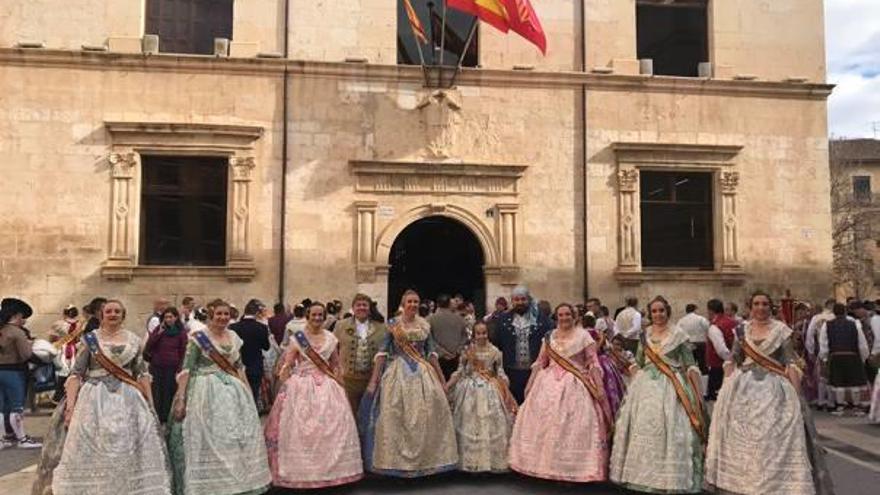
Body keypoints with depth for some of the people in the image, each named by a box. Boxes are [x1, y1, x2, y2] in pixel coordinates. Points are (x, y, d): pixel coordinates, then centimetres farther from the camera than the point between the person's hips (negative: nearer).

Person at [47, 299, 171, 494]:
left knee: (128, 452, 3)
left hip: (128, 400, 2)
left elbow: (142, 373, 10)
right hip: (95, 399, -2)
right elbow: (76, 374, -2)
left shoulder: (134, 340, 8)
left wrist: (150, 404, 6)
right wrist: (70, 404, -12)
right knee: (92, 452, -1)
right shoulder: (90, 339, 2)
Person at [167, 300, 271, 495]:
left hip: (233, 391, 5)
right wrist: (180, 398, -17)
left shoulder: (234, 337, 9)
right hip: (206, 392, -5)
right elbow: (186, 369, -10)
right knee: (208, 439, -2)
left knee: (238, 437, 8)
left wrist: (248, 392, 15)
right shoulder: (198, 338, -7)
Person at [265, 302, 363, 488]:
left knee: (331, 424, 0)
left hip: (326, 386, 3)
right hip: (302, 385, -2)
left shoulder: (331, 338, 8)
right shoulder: (298, 338, -1)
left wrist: (339, 385, 8)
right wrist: (283, 388, -15)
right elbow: (287, 364, -3)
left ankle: (329, 469, 13)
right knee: (300, 427, -4)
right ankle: (301, 471, 8)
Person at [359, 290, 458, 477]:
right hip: (399, 373, -3)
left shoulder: (424, 325, 8)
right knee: (396, 416, -3)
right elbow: (382, 352, -6)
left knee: (426, 415, 1)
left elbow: (431, 353, 11)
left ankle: (425, 459, 16)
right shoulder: (393, 325, -2)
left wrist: (441, 379, 9)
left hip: (423, 373, 3)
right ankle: (397, 460, 11)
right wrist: (373, 380, -12)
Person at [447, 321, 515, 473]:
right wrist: (447, 385, -6)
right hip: (471, 390, 0)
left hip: (490, 391, 0)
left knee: (491, 424, 1)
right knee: (469, 425, 3)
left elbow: (500, 373, 5)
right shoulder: (467, 351, -1)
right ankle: (470, 460, 15)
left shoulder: (495, 351, 0)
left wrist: (507, 391, -1)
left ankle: (491, 459, 12)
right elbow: (460, 371, 3)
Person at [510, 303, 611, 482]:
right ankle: (546, 464, 14)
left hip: (575, 385, -4)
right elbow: (540, 363, 14)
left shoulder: (583, 335, 1)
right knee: (546, 423, 3)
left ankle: (575, 467, 2)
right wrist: (530, 384, 9)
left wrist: (599, 387, -12)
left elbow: (593, 362, -3)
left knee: (574, 425, -7)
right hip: (549, 383, 4)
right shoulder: (549, 336, 11)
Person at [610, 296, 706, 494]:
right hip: (646, 385, 4)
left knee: (668, 430, -6)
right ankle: (643, 474, 19)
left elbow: (690, 365, -3)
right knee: (643, 428, 6)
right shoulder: (645, 334, 9)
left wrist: (697, 392, -10)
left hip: (670, 387, -4)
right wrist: (634, 382, 5)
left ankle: (671, 478, 7)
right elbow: (637, 362, 16)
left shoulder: (678, 334, -2)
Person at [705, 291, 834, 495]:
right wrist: (726, 387, -3)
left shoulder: (781, 330, 1)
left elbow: (791, 363, -2)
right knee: (741, 437, 3)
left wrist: (796, 392, -11)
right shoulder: (742, 330, 8)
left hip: (774, 388, -2)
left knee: (774, 438, -3)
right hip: (743, 388, 2)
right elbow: (732, 360, 8)